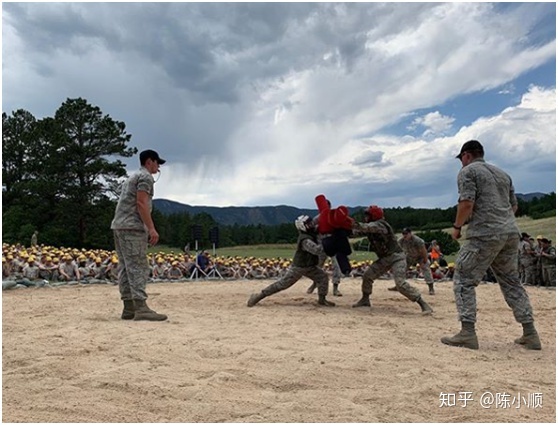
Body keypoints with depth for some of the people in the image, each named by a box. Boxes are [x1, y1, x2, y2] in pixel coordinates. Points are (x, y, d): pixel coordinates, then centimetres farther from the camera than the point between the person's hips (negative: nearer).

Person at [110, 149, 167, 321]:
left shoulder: (132, 177, 27)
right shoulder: (145, 177, -3)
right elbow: (141, 203, -15)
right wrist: (151, 228, -19)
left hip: (118, 225, 10)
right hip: (132, 227, -10)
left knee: (125, 267, 6)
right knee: (138, 267, -13)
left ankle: (129, 308, 8)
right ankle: (141, 308, -17)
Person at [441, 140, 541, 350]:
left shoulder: (467, 171, 0)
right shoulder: (502, 173, 23)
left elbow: (467, 203, -13)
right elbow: (514, 205, 24)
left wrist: (457, 227, -2)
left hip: (484, 234, -8)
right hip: (511, 232, 8)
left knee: (464, 280, -1)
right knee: (512, 282, 16)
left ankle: (468, 333, -6)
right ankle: (530, 334, 18)